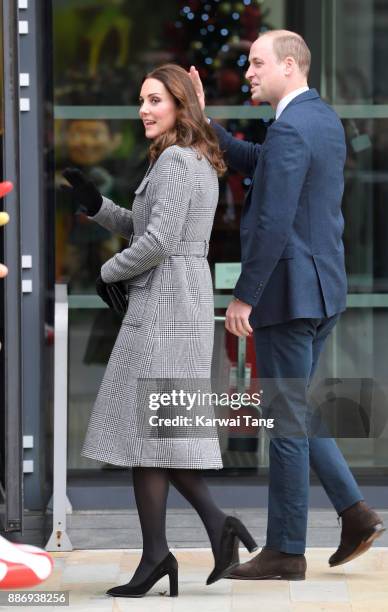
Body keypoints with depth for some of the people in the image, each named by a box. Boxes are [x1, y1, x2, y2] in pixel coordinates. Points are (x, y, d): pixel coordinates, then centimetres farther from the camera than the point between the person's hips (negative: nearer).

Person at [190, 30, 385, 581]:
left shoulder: (290, 130, -19)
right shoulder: (323, 118, 12)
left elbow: (273, 224, -23)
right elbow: (255, 164, 19)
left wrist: (244, 298, -18)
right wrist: (202, 121, 11)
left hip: (290, 294, -10)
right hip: (323, 289, 10)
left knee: (287, 420, -1)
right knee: (294, 408, 19)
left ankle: (286, 551, 7)